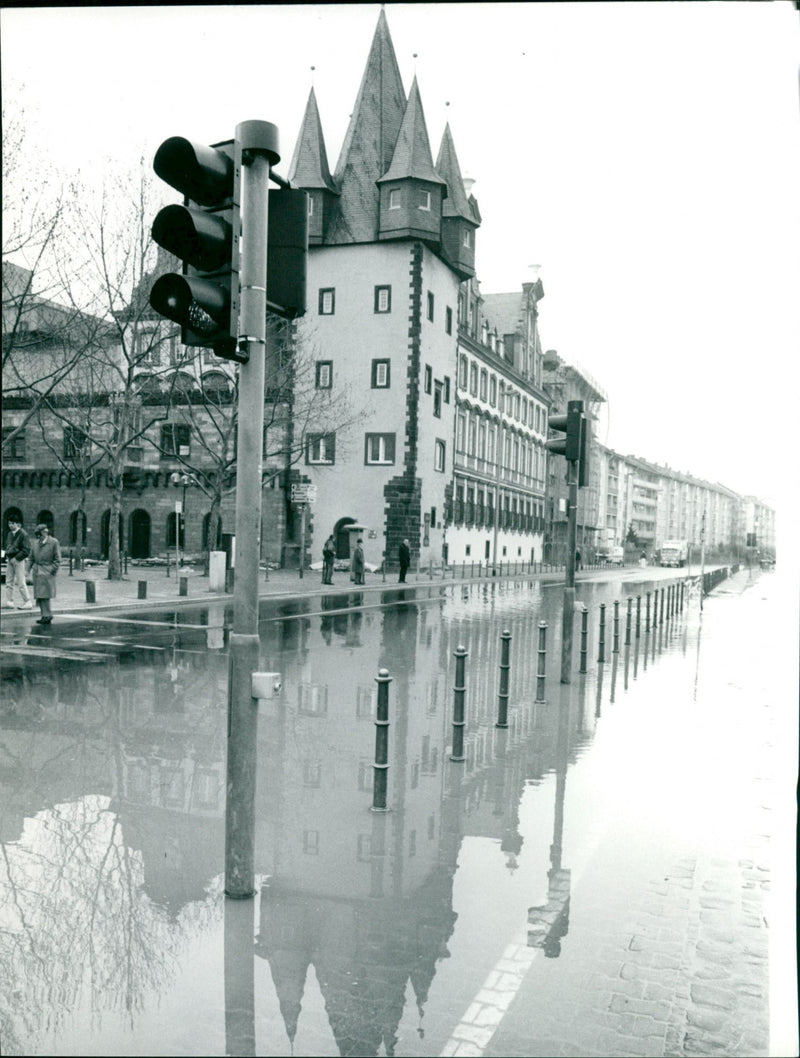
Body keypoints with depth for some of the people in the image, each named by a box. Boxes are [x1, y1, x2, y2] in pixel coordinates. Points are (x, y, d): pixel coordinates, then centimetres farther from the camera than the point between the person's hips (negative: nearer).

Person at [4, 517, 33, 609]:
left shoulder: (23, 534, -11)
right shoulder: (10, 534, 10)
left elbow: (26, 550, -14)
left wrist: (16, 558, -16)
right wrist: (7, 554, 9)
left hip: (18, 560, -7)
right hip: (10, 560, 8)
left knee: (20, 582, -5)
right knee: (9, 582, 8)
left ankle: (27, 602, 2)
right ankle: (10, 602, 15)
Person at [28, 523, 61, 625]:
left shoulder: (54, 542, -4)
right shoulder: (36, 543, 13)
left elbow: (58, 559, -5)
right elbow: (31, 558, 19)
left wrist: (52, 571, -11)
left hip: (47, 572, -6)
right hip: (37, 571, 6)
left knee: (44, 595, -11)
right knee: (38, 596, 6)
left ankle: (47, 615, -5)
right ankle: (45, 616, 12)